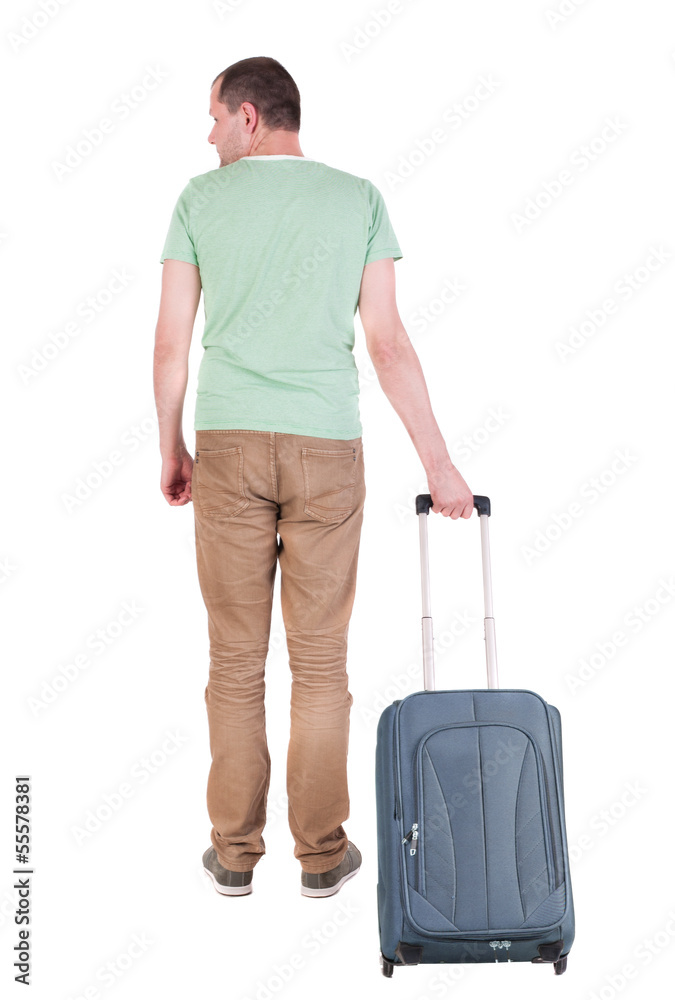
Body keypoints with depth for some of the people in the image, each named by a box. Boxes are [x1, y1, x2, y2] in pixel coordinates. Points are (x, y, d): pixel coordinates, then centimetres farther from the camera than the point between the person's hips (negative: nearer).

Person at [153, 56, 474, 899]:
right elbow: (389, 343, -2)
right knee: (320, 660, 7)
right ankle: (321, 854, 16)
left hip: (227, 446, 0)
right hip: (326, 449, 0)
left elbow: (171, 343, 3)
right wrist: (438, 461, 2)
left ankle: (234, 853, 18)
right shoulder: (358, 198, 4)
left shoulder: (200, 197, 4)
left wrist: (171, 450, 15)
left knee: (235, 659, 8)